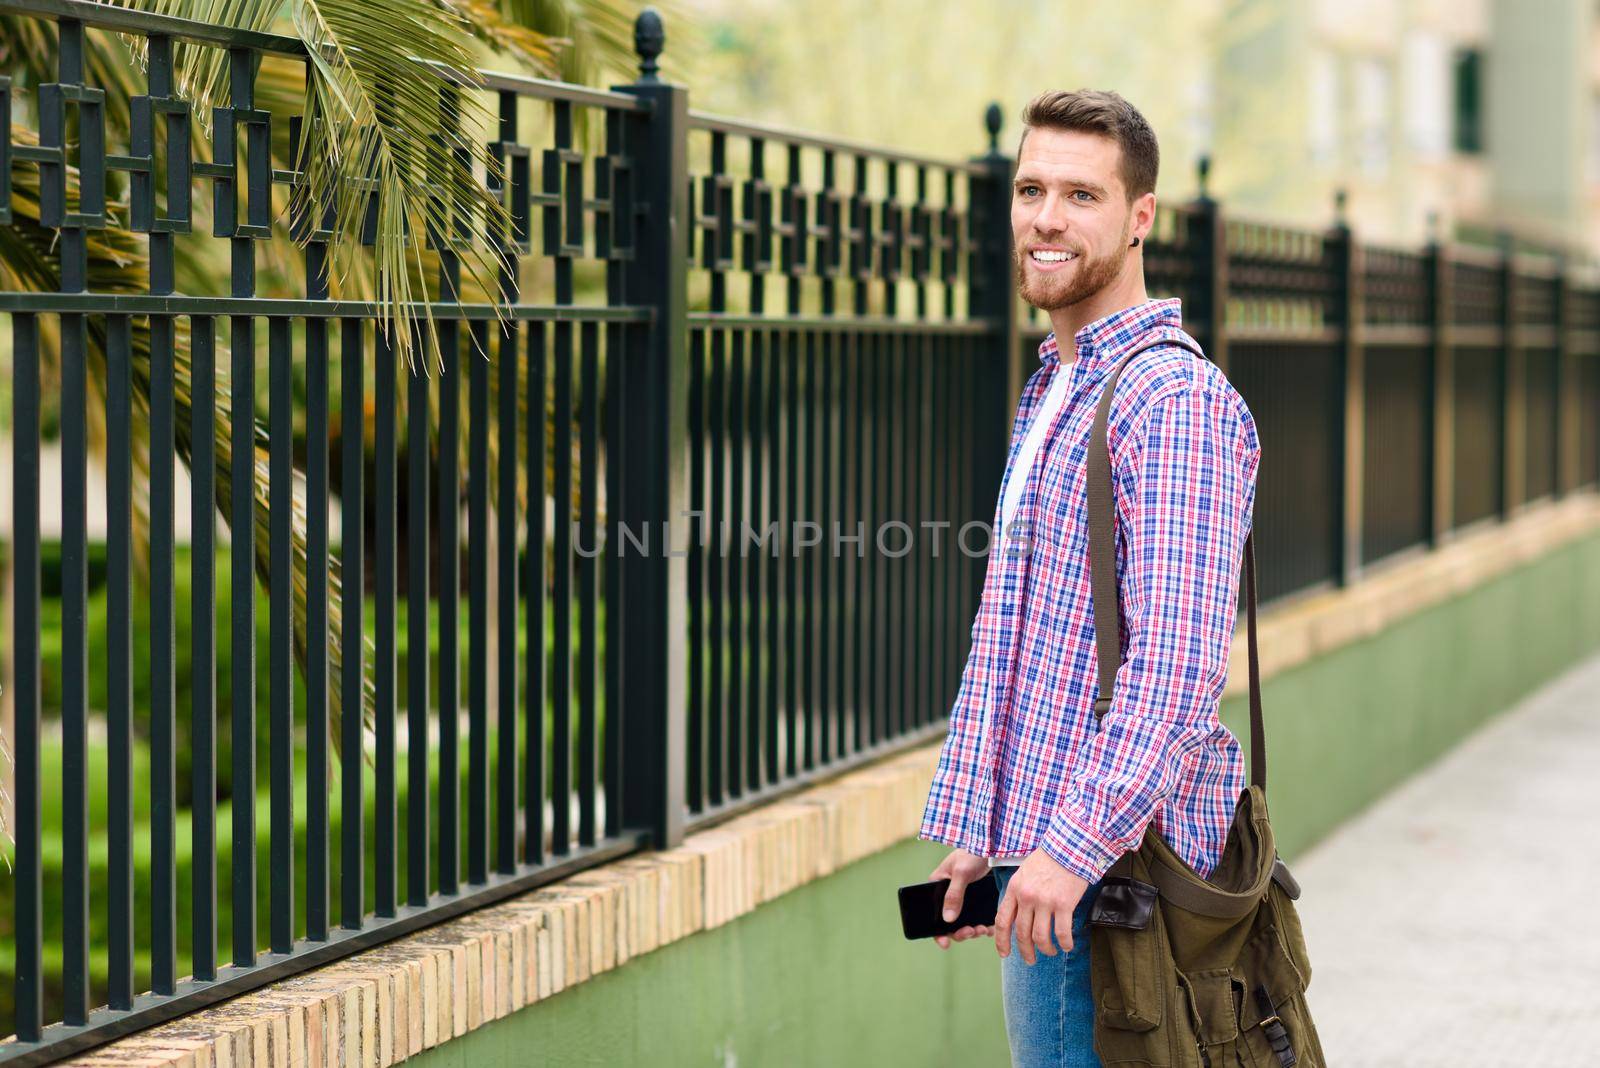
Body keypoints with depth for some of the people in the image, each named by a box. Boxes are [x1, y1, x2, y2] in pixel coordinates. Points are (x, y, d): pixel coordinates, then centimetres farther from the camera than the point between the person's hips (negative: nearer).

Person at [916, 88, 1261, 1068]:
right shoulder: (1051, 394, 18)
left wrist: (1075, 843, -25)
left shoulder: (1176, 398, -14)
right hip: (1036, 847, 9)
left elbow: (1179, 664, -22)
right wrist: (975, 832, 18)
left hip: (1112, 864, -9)